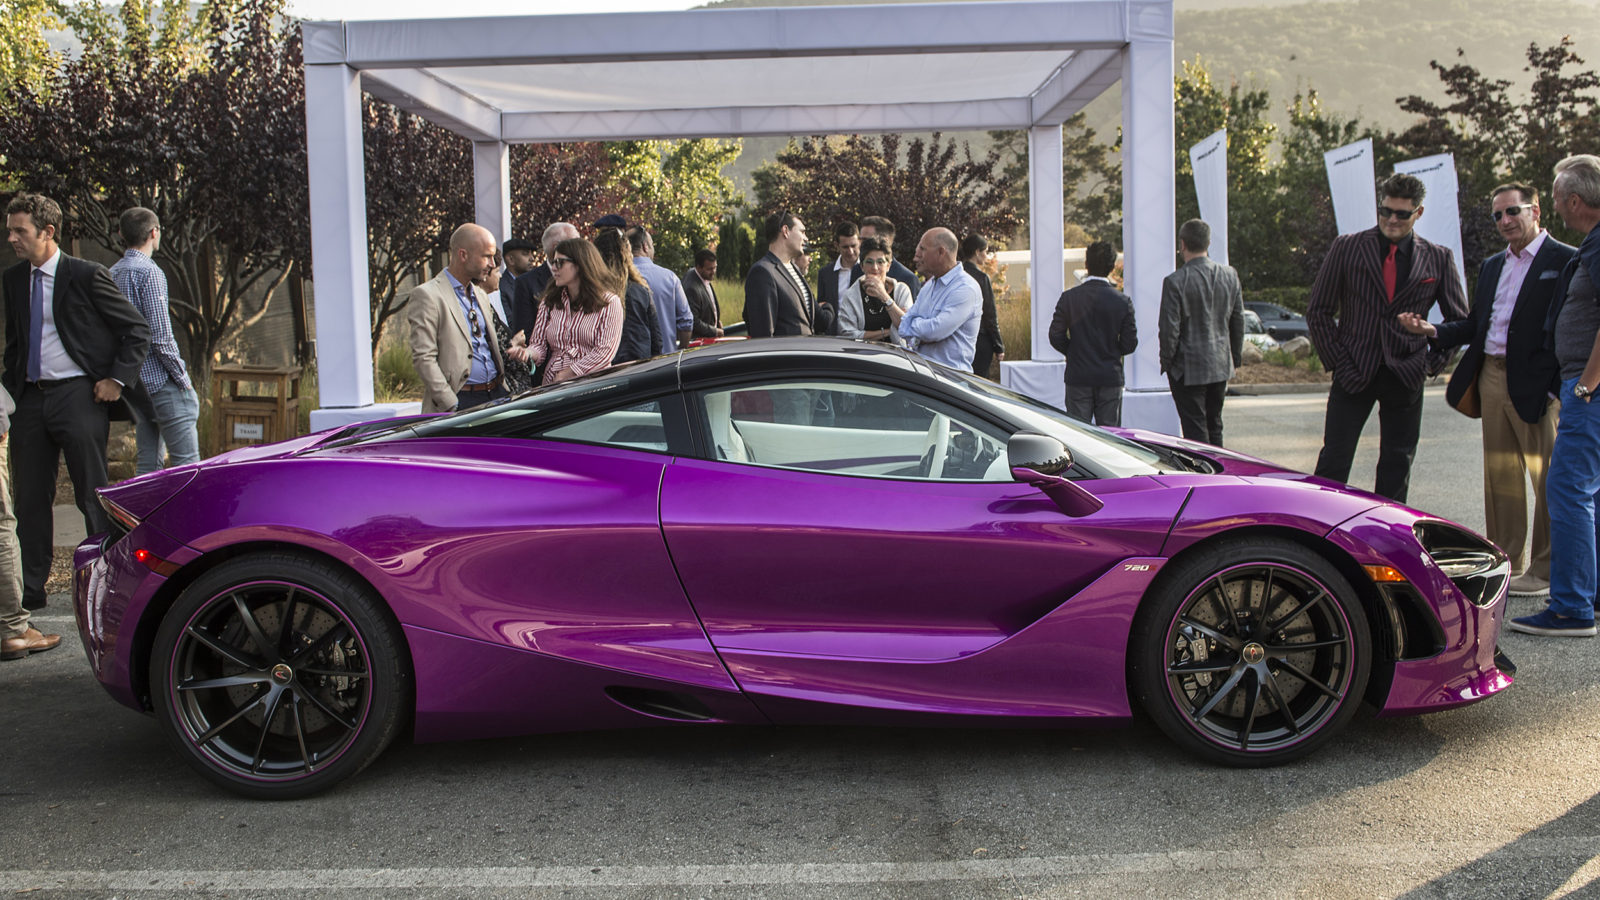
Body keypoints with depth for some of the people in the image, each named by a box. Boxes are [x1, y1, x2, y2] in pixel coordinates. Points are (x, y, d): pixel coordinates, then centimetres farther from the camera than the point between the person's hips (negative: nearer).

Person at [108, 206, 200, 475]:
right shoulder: (149, 272, -13)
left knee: (147, 463, 12)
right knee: (186, 462, -8)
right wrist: (183, 379, -9)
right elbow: (160, 335, -18)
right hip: (161, 381, -9)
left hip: (134, 383, 9)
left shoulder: (112, 273, 12)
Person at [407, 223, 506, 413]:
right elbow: (423, 358, -12)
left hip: (496, 395, 7)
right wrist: (451, 408, -16)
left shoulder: (481, 295, 18)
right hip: (460, 401, -7)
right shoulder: (427, 295, -6)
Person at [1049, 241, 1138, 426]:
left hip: (1078, 377, 0)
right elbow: (1130, 344, -4)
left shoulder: (1069, 298, -6)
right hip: (1111, 377, 0)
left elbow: (1056, 337, -5)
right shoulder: (1122, 301, -5)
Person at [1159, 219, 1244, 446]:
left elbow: (1169, 328, -15)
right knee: (1214, 426, 18)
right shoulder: (1230, 275, 1)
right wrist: (1236, 356, 18)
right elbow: (1238, 320, 8)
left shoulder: (1175, 281, -17)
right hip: (1221, 366, 6)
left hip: (1188, 368, -5)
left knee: (1195, 431, 1)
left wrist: (1166, 362, -2)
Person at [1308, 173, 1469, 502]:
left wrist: (1437, 355, -3)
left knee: (1397, 466, 7)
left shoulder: (1439, 259, 5)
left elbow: (1459, 320, 13)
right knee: (1334, 460, -3)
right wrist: (1338, 361, -4)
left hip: (1406, 376, 2)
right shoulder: (1346, 247, 1)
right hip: (1354, 372, -1)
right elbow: (1318, 311, 4)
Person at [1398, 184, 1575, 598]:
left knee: (1548, 478, 1)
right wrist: (1433, 330, 2)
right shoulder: (1492, 266, 17)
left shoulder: (1566, 261, -6)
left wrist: (1559, 387, -18)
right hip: (1490, 378, 7)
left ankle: (1545, 571, 9)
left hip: (1536, 385, -7)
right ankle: (1506, 564, 21)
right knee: (1500, 474, 12)